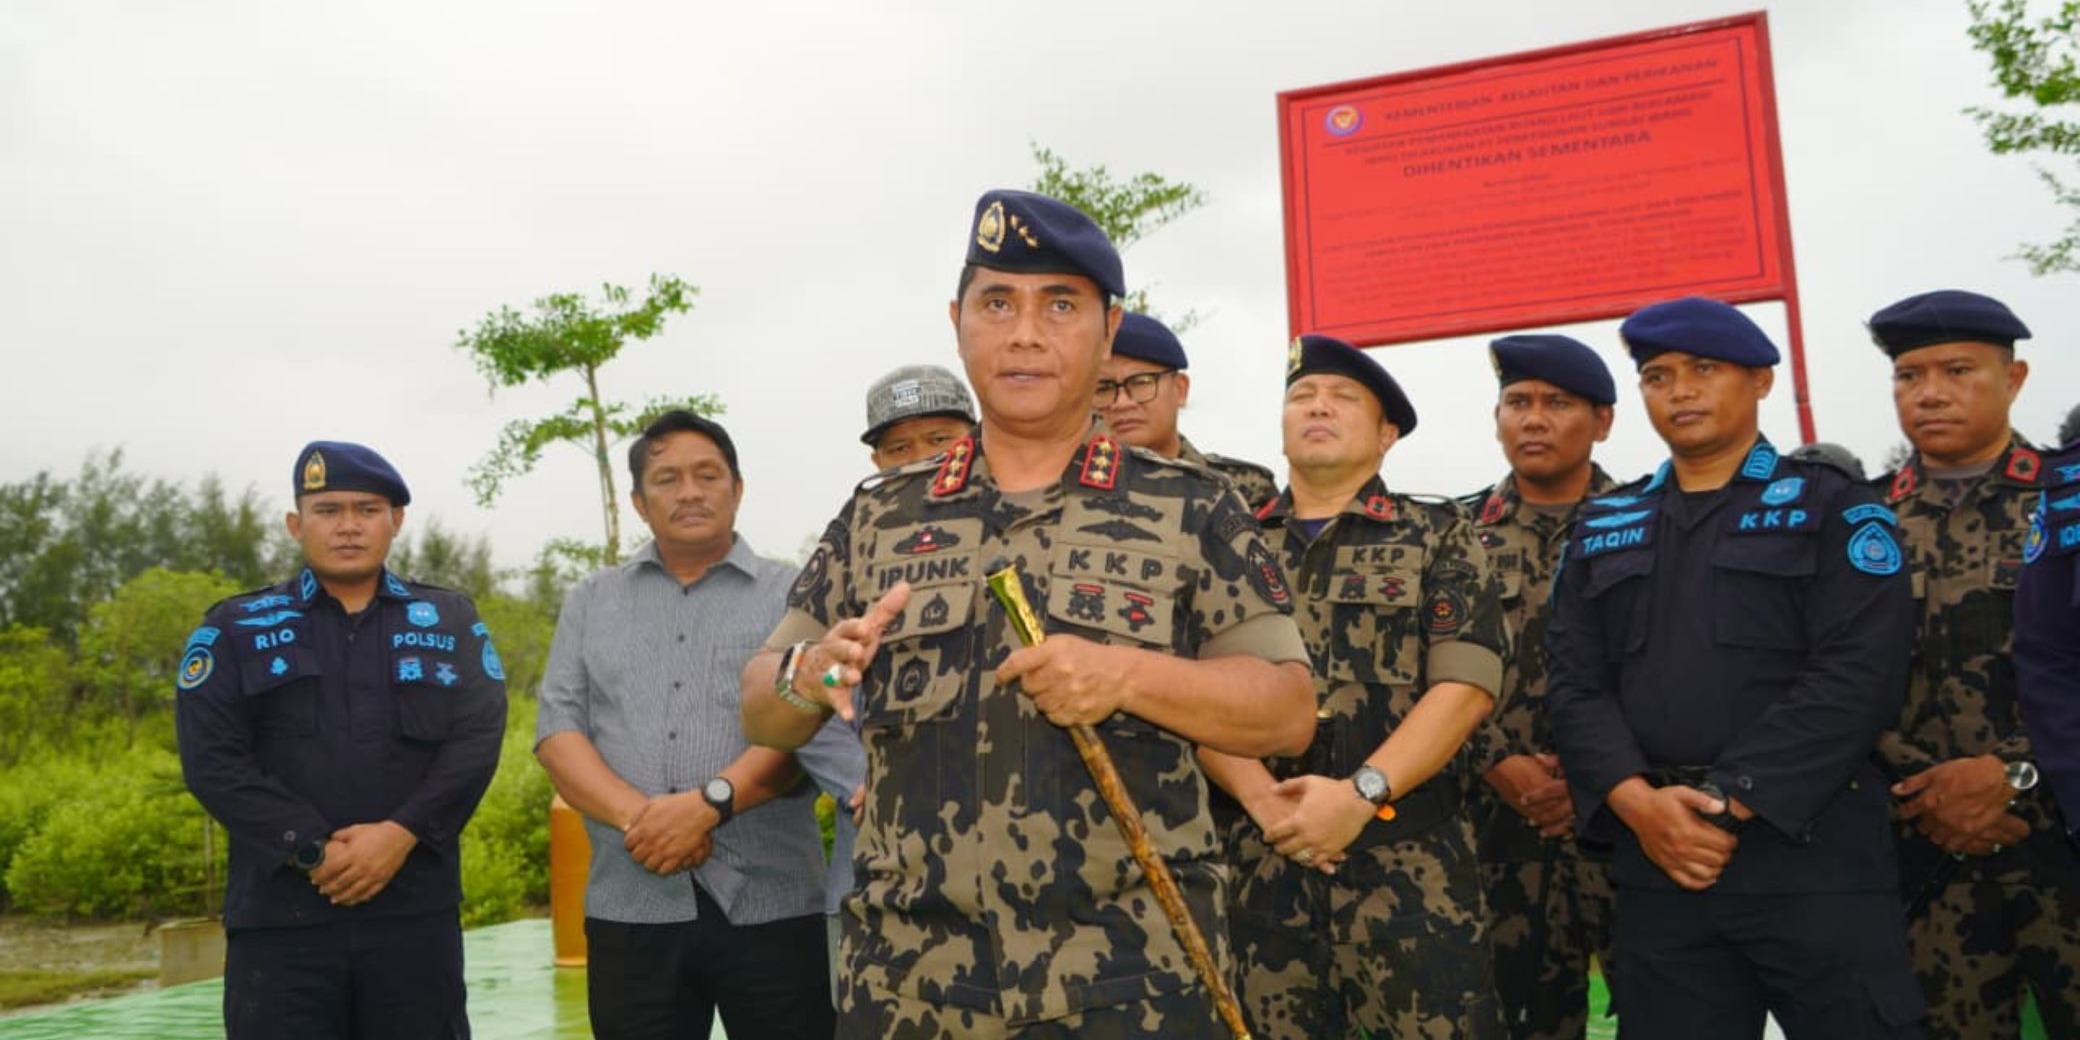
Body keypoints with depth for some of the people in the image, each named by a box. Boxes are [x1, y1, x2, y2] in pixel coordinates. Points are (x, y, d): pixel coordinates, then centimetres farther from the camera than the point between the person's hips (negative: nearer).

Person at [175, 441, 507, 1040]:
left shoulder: (451, 622, 11)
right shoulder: (235, 629, 9)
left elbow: (478, 741, 0)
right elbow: (211, 760, -2)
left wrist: (402, 832, -15)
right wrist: (312, 851, -12)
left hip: (417, 911, 1)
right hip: (279, 915, 0)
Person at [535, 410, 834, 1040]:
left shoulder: (794, 596, 6)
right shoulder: (591, 603, 15)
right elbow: (557, 730, 5)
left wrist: (708, 804, -18)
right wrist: (637, 816, -12)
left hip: (772, 907, -2)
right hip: (630, 909, 2)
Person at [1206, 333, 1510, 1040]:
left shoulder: (1439, 536, 6)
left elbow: (1466, 685, -5)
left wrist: (1360, 794, -15)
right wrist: (1263, 799, -11)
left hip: (1410, 857, -2)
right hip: (1259, 857, 2)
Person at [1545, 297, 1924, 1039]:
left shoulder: (1834, 508, 3)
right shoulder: (1604, 527, 14)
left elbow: (1856, 679, -10)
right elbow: (1572, 682, 5)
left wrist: (1729, 803, -16)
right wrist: (1635, 800, -11)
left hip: (1811, 853, -3)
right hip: (1655, 859, 3)